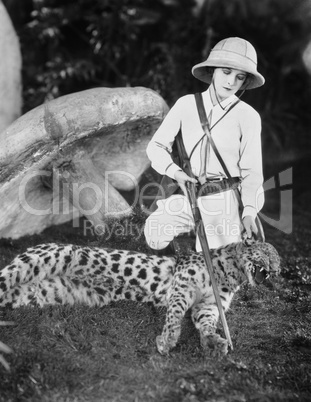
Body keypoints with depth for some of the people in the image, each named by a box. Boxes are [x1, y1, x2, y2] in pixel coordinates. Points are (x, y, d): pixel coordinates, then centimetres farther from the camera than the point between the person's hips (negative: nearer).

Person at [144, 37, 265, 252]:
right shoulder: (186, 104, -1)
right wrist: (175, 172, -16)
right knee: (155, 236, -14)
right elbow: (157, 147, 3)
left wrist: (249, 212, -20)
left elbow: (252, 172, -6)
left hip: (224, 202, -2)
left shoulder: (248, 117, -7)